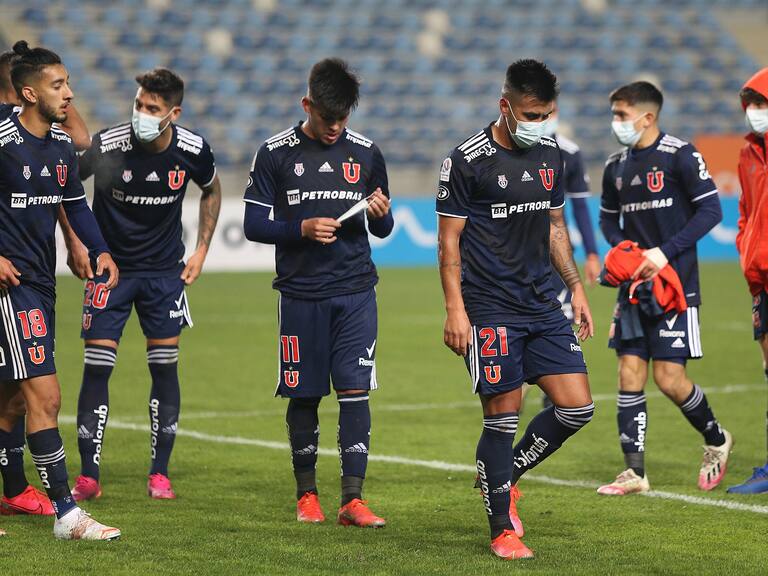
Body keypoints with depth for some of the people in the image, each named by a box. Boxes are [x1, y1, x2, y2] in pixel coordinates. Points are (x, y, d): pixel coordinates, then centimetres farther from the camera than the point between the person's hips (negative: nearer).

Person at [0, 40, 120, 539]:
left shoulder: (62, 146, 9)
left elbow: (75, 203, 23)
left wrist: (100, 250, 12)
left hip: (42, 283, 8)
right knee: (45, 396, -11)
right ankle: (66, 514, -10)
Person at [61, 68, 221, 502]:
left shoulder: (192, 151, -12)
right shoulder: (106, 147, -21)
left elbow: (212, 190, 10)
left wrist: (202, 250, 6)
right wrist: (75, 244, -10)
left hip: (166, 270, 2)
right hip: (108, 268, -2)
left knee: (165, 367, 0)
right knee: (97, 367, -7)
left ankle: (160, 474, 11)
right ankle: (89, 476, 0)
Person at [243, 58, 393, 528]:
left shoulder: (366, 153, 7)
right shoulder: (276, 154, 0)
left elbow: (382, 229, 14)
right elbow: (254, 225, 0)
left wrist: (382, 215, -9)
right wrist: (302, 229, -16)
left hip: (356, 293, 1)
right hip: (300, 295, -1)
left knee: (355, 390, -8)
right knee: (304, 396, 4)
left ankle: (353, 500, -9)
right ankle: (307, 494, 19)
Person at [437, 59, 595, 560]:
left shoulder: (551, 155, 10)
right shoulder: (468, 161, -8)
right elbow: (449, 239, -6)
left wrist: (575, 285, 16)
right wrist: (455, 310, -12)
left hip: (543, 305, 6)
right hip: (491, 308, -6)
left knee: (577, 407, -1)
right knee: (503, 414, -6)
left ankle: (505, 477, 21)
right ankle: (503, 530, 7)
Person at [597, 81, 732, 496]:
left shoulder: (679, 156, -9)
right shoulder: (616, 167, 10)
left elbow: (710, 210, -11)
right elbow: (608, 218, 22)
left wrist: (665, 252, -17)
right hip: (634, 284, 6)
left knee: (669, 379, -8)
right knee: (629, 375, -1)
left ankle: (716, 440, 18)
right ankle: (634, 472, 3)